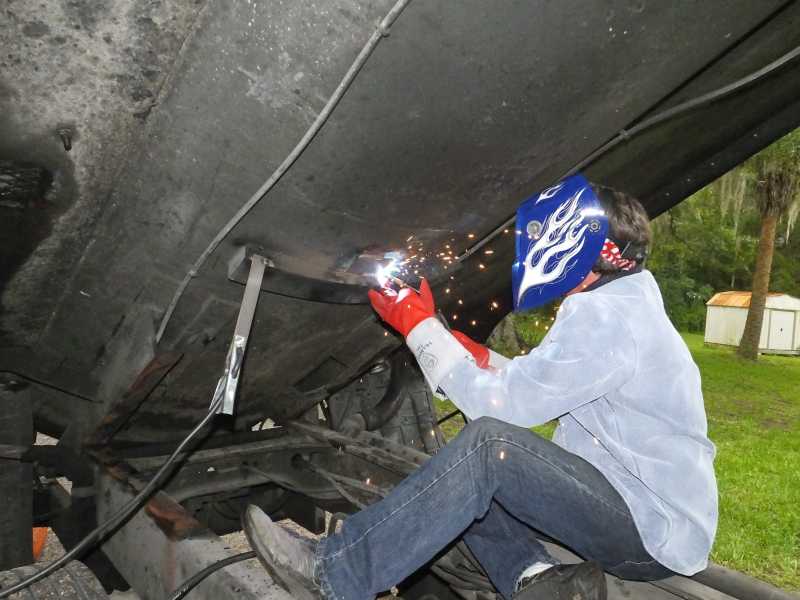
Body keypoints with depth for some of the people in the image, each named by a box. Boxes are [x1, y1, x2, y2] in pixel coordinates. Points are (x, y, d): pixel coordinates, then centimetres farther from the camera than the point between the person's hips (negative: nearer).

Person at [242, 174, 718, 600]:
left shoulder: (604, 315, -23)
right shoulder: (622, 303, 11)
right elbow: (531, 389, 17)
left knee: (489, 444, -30)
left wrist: (420, 325, -16)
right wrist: (482, 359, 6)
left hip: (657, 534, -10)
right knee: (460, 479, 2)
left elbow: (502, 404, -24)